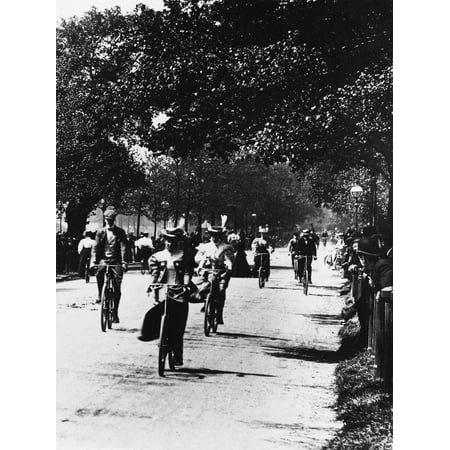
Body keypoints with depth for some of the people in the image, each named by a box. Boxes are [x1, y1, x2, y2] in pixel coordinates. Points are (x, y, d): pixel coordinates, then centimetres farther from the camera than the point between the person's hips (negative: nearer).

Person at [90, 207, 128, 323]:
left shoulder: (120, 232, 4)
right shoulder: (100, 232, 7)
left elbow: (123, 247, -3)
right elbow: (95, 247, 1)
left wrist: (124, 262, -15)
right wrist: (93, 261, -13)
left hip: (116, 261, 0)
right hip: (103, 259, 0)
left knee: (117, 286, -7)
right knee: (99, 272, -34)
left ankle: (115, 312, 5)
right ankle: (100, 294, -9)